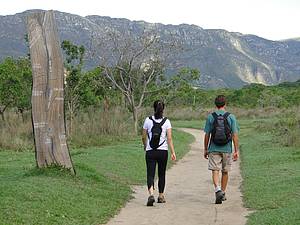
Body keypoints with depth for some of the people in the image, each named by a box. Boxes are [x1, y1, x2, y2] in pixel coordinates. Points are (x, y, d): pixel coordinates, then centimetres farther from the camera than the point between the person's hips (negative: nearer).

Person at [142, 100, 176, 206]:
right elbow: (169, 138, -8)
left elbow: (144, 137, 6)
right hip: (163, 151, 1)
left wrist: (145, 146, 25)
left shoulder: (148, 120, -1)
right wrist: (173, 152, -7)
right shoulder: (166, 121, -2)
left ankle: (151, 194, -26)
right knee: (161, 174, 16)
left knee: (150, 174, -3)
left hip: (150, 151, -1)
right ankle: (161, 196, 24)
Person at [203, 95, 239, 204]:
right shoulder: (231, 117, -2)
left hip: (214, 149, -1)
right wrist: (236, 151, 1)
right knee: (225, 172, 13)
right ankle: (223, 194, 24)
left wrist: (206, 149, 11)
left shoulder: (210, 117, -1)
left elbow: (207, 135, 1)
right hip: (227, 149, 1)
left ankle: (218, 190, -25)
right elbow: (235, 135, -4)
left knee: (215, 171, -3)